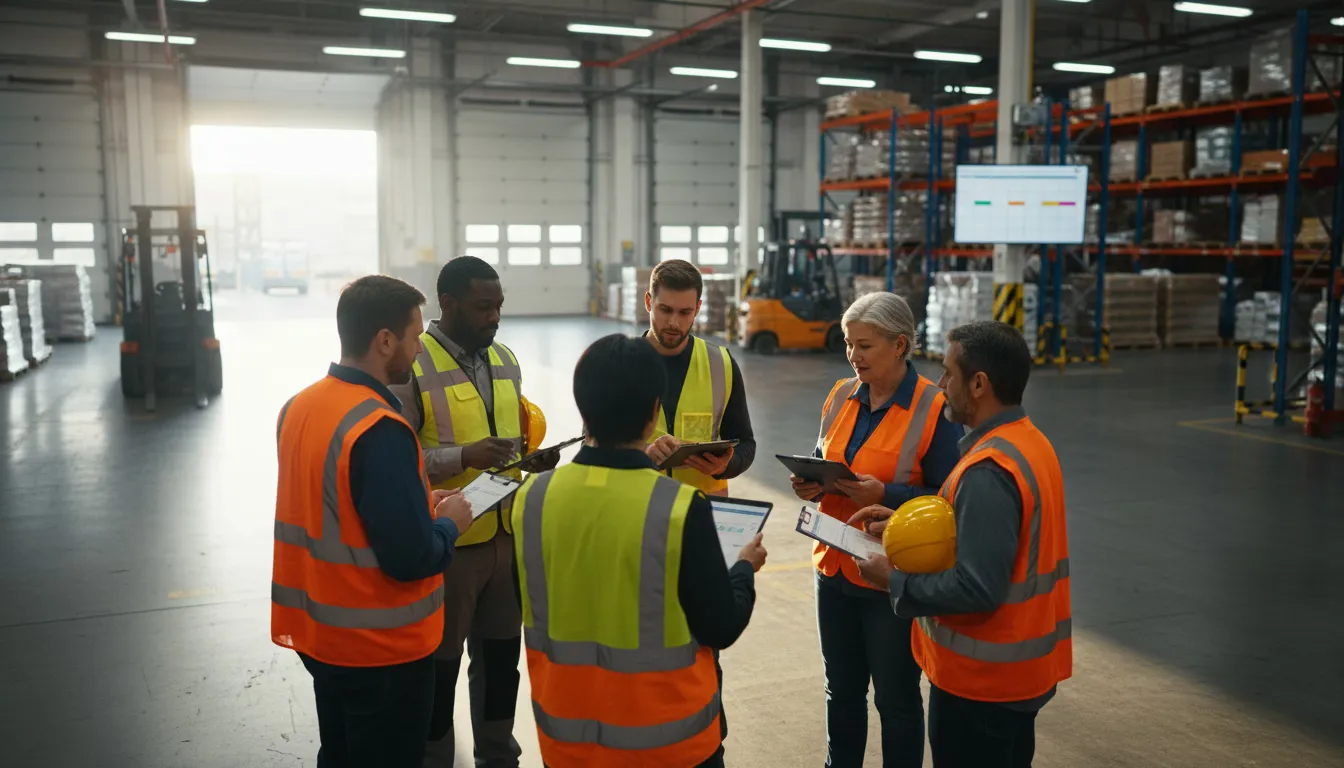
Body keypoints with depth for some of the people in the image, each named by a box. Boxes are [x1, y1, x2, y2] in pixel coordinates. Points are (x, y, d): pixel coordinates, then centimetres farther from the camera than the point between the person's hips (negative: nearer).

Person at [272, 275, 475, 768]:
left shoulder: (298, 407, 1)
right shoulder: (380, 430, -26)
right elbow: (411, 559, -26)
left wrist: (421, 506, 8)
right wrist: (449, 522, -7)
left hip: (319, 630, 8)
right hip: (381, 646, -8)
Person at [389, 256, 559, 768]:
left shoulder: (505, 360, 9)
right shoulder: (413, 365, -13)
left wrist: (532, 459, -2)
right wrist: (464, 457, -27)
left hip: (506, 536, 6)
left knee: (501, 655, 19)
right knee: (439, 664, 9)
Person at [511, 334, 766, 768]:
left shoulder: (531, 497, -12)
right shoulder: (682, 508, -22)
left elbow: (527, 608, 3)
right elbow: (721, 628, -12)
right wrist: (745, 568, 6)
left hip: (565, 731, 3)